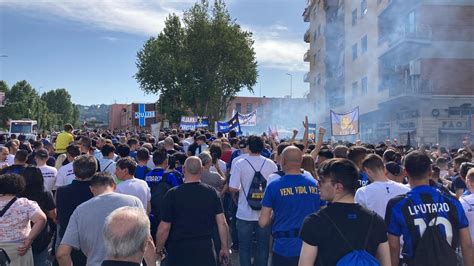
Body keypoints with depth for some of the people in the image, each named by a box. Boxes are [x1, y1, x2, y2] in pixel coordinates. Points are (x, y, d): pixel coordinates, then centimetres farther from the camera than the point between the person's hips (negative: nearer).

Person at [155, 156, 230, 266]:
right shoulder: (211, 192, -5)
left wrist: (158, 250, 5)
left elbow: (164, 228, -10)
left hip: (179, 251, -1)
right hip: (205, 250, 2)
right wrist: (224, 248, 6)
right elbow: (222, 223, -4)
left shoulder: (173, 194, -12)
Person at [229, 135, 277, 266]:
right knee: (263, 246, 14)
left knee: (244, 246, 12)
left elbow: (232, 188, -12)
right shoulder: (270, 164, -5)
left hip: (245, 213, -1)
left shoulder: (240, 163, -10)